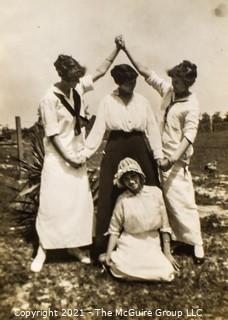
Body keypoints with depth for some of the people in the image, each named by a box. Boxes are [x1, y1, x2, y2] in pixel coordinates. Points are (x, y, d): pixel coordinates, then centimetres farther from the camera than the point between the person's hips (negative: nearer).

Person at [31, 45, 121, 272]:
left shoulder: (79, 87, 0)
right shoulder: (50, 99, -18)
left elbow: (101, 71, 9)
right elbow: (53, 135, -16)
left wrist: (117, 49, 2)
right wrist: (68, 158, -16)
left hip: (77, 155, 6)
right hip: (58, 158, -6)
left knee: (80, 201, 8)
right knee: (53, 202, -3)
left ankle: (74, 245, 23)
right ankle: (43, 249, 13)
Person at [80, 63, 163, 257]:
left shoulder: (142, 101, 6)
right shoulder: (107, 101, 0)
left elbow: (152, 129, 6)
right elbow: (98, 130, -3)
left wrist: (159, 155, 0)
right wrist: (85, 153, -11)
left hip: (139, 149, 2)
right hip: (115, 149, -2)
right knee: (109, 196, -1)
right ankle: (104, 246, 10)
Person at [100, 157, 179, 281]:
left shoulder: (155, 192, -3)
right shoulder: (122, 200, -5)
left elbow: (164, 225, 1)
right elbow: (114, 230, -1)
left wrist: (167, 253, 1)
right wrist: (108, 255, -9)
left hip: (152, 244, 2)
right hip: (129, 244, -1)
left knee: (166, 272, -20)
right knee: (122, 270, -27)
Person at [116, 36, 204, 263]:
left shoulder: (191, 105, -13)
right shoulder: (167, 90, 4)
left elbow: (189, 136, -19)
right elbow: (146, 73, 8)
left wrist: (172, 160, -29)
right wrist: (125, 50, 6)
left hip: (176, 160, -7)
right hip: (160, 155, 7)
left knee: (181, 201, -4)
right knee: (161, 199, 14)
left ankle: (196, 243, 8)